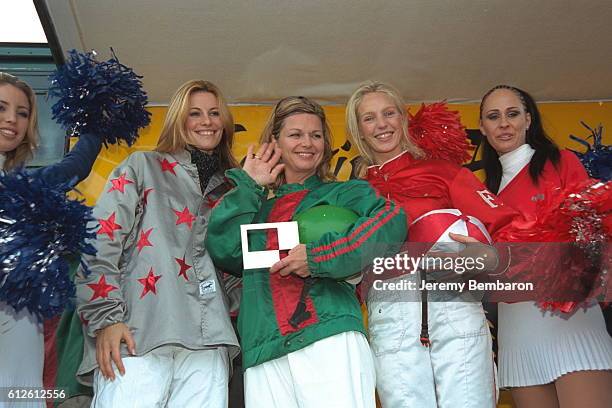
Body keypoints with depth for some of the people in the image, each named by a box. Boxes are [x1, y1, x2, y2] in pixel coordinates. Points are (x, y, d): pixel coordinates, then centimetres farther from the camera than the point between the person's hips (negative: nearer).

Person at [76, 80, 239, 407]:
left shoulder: (228, 188, 22)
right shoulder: (142, 166, 10)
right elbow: (99, 242, -1)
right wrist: (105, 318, -11)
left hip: (206, 342, 4)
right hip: (137, 335, -3)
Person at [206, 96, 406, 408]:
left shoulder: (344, 193, 14)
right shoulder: (258, 208, 23)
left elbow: (392, 221, -6)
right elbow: (223, 251, 5)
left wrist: (318, 256, -12)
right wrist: (248, 186, 11)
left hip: (331, 338, -2)